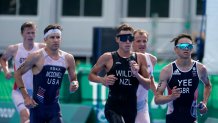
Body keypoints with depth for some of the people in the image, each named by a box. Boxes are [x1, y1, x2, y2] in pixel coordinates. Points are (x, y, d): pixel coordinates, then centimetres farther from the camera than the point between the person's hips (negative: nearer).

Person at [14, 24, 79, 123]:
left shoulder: (68, 58, 1)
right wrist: (26, 97, -8)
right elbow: (18, 73, -3)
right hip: (37, 106, -3)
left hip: (54, 107, 3)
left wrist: (74, 85, -10)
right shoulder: (37, 57, -10)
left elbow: (73, 79, 15)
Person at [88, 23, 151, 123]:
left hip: (131, 108, 4)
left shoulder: (140, 58, 5)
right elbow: (91, 75, 10)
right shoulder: (108, 58, -1)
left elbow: (148, 85, 6)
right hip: (113, 107, -4)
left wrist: (137, 74, -12)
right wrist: (102, 80, -10)